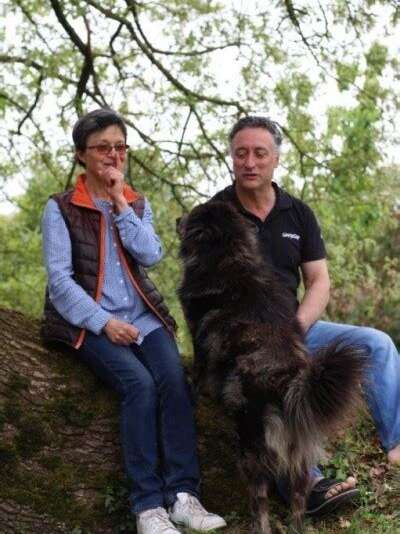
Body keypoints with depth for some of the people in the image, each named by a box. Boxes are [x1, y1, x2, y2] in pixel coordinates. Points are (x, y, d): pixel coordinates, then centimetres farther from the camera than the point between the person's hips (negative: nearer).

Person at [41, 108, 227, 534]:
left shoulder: (138, 204, 15)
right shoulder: (61, 208, 3)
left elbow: (151, 255, -3)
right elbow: (59, 279, -6)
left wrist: (120, 202, -5)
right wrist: (104, 323, -16)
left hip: (143, 317, 4)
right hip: (89, 322, -4)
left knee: (173, 378, -26)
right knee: (139, 383, -29)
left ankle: (182, 495, -27)